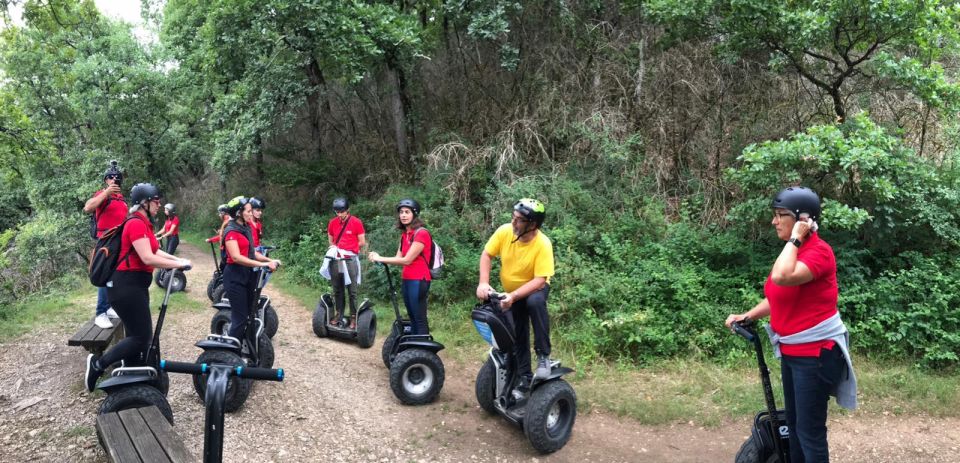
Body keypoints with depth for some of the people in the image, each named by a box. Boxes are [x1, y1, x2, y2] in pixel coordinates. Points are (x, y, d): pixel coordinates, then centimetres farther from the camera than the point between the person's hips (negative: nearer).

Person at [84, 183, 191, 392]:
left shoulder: (144, 224, 14)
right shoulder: (136, 224, -18)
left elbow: (154, 251, 18)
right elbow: (148, 258, -23)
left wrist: (177, 259, 6)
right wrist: (178, 264, -15)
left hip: (135, 285, 11)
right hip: (126, 286, -11)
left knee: (137, 336, 14)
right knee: (142, 338, -8)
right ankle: (98, 363, 4)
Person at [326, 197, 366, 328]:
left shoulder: (356, 222, -6)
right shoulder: (332, 222, 6)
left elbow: (362, 242, -2)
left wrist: (348, 248, 0)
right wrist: (334, 248, 0)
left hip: (350, 260, -4)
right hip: (336, 260, 4)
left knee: (352, 291, -1)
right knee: (337, 290, 11)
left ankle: (353, 317, 4)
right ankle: (338, 315, 20)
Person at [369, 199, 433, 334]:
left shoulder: (421, 233, -14)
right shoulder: (404, 234, 14)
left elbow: (407, 260, -18)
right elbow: (398, 258, 6)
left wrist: (380, 259, -15)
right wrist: (378, 258, -10)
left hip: (418, 281, -9)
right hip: (406, 280, 9)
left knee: (420, 319, -8)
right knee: (412, 317, 13)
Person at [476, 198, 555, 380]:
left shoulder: (543, 244, -30)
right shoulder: (505, 231, -20)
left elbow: (539, 280, -31)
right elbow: (486, 255, -11)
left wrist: (513, 296, -40)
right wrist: (483, 283, -25)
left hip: (535, 289, -4)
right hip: (511, 291, 4)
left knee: (535, 302, -37)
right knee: (517, 337, 8)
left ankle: (543, 356, -26)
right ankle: (524, 375, 27)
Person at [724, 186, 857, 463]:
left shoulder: (819, 251, -19)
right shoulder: (795, 251, 9)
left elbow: (781, 278, -37)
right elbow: (778, 296, 18)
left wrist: (795, 238, -25)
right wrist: (747, 316, 8)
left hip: (815, 354, -9)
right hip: (791, 352, 9)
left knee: (810, 430, 1)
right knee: (794, 424, 21)